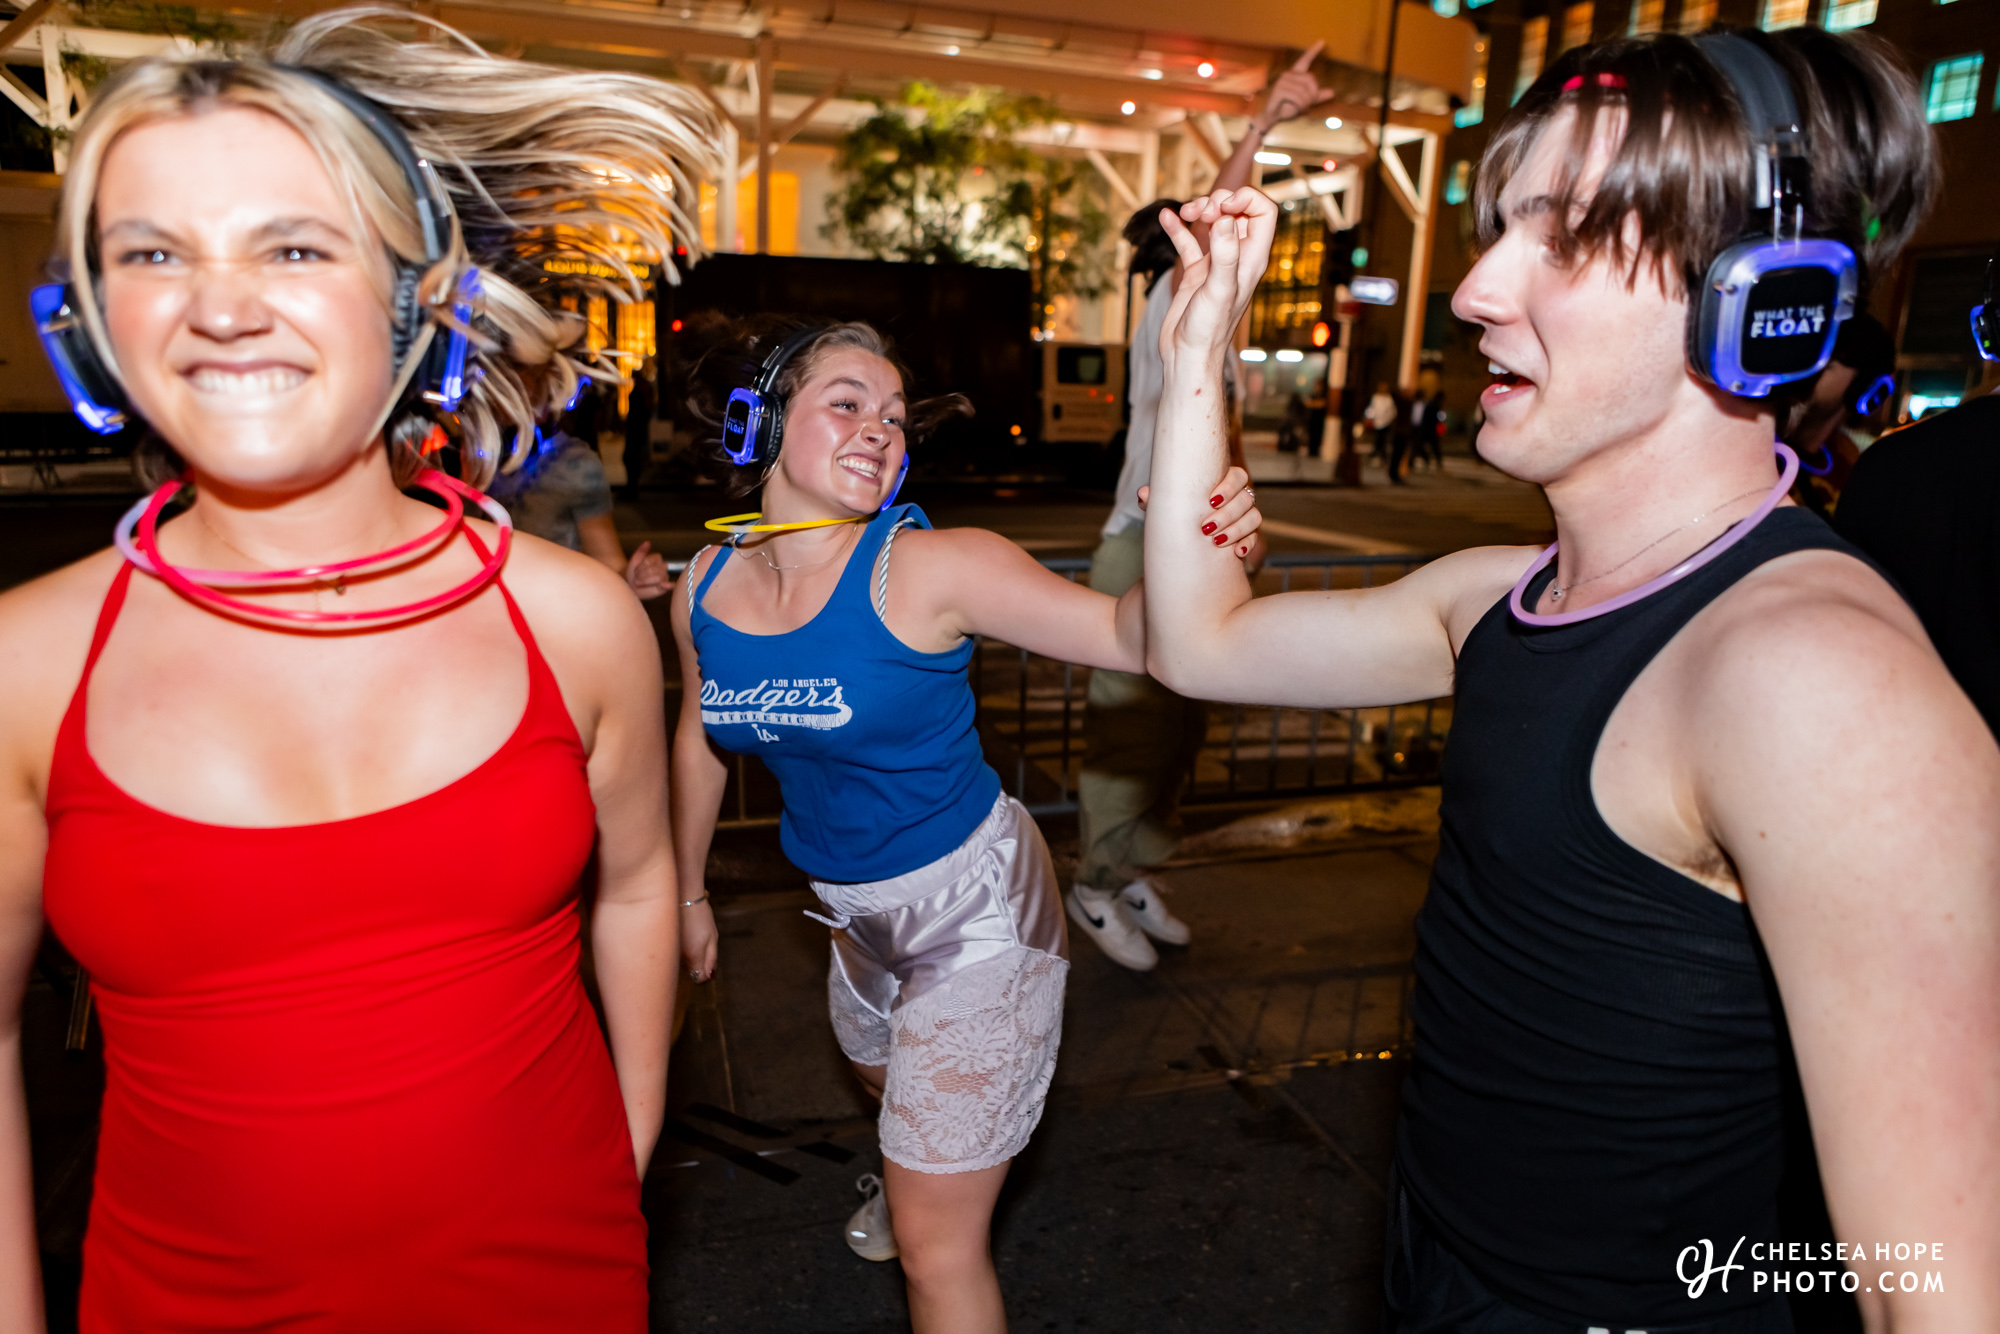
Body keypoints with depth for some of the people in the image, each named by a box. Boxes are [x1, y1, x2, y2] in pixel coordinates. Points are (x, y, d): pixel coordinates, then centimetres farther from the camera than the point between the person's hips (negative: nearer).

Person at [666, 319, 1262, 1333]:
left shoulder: (930, 568, -25)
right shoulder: (707, 584, -8)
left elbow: (1124, 634, -30)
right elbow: (700, 735, 8)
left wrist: (1193, 556, -52)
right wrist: (688, 891, 18)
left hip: (976, 907, -6)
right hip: (855, 906, 7)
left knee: (936, 1244, 2)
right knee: (884, 1081, 38)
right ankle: (911, 1182, 73)